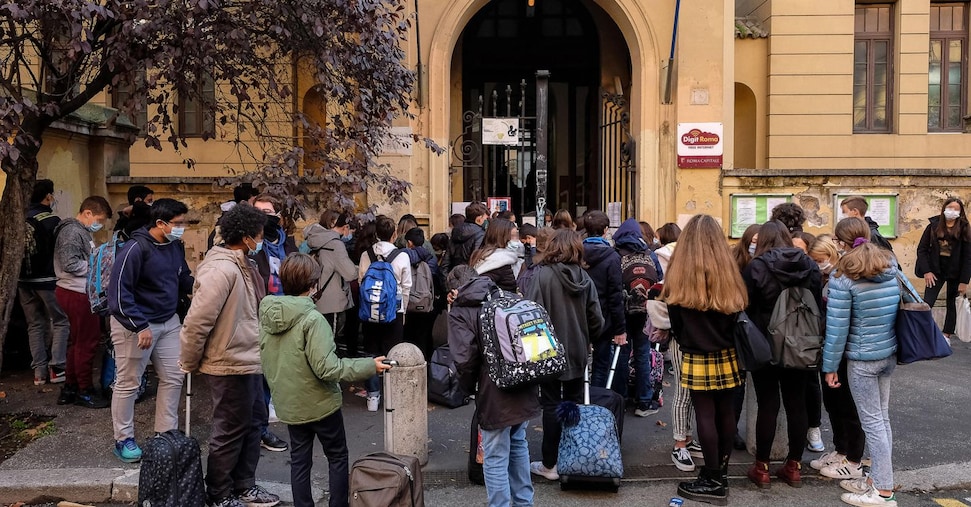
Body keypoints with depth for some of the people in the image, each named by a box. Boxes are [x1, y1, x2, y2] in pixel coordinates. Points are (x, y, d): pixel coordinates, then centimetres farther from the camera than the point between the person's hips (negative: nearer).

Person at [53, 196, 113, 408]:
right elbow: (70, 264, -22)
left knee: (78, 341, 17)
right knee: (87, 342, -2)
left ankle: (70, 388, 26)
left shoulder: (81, 231, 16)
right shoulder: (72, 231, -15)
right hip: (78, 294, -10)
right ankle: (84, 391, 8)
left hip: (79, 292, 10)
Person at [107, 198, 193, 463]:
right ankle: (123, 439, 19)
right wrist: (140, 326, -23)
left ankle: (166, 434, 23)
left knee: (173, 378, 9)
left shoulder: (176, 246, 3)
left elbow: (184, 280, 13)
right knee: (129, 382, 5)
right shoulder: (136, 249, -19)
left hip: (169, 322, 7)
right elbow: (119, 291, -21)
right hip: (135, 325, -7)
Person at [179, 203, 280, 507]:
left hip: (247, 360, 10)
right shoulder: (222, 270, -24)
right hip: (230, 365, -10)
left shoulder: (242, 265, 7)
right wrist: (190, 363, -12)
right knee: (230, 431, 5)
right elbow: (197, 321, -24)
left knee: (253, 421, 19)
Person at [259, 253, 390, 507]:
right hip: (319, 403, -6)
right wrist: (370, 366, -22)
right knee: (337, 457, 12)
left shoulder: (267, 315, -3)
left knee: (299, 459, 16)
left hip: (288, 403, 6)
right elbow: (327, 368, -27)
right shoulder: (312, 319, -24)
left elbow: (266, 361, 6)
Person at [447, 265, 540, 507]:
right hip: (524, 389, 7)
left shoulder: (459, 312, -6)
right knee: (518, 445, 25)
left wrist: (469, 387, 2)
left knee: (495, 458, 3)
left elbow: (465, 359, -17)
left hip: (495, 395, -6)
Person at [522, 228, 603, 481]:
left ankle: (550, 465, 11)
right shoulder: (584, 277, -1)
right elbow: (596, 320, 1)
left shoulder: (542, 275, -15)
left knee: (551, 406, 5)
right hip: (577, 353, 4)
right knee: (574, 404, 15)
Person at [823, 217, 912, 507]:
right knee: (881, 417, 14)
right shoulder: (891, 269, 4)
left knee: (872, 422, 0)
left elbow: (837, 328, -14)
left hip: (862, 358, -7)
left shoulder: (843, 279, -14)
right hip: (889, 353, 7)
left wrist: (830, 367, -6)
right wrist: (904, 343, 20)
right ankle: (877, 480, 24)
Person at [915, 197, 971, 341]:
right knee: (926, 304, -7)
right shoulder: (933, 226, -1)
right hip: (936, 271, 0)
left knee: (952, 305, 10)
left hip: (955, 273, 0)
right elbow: (922, 249, -1)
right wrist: (926, 271, -10)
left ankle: (946, 336, 19)